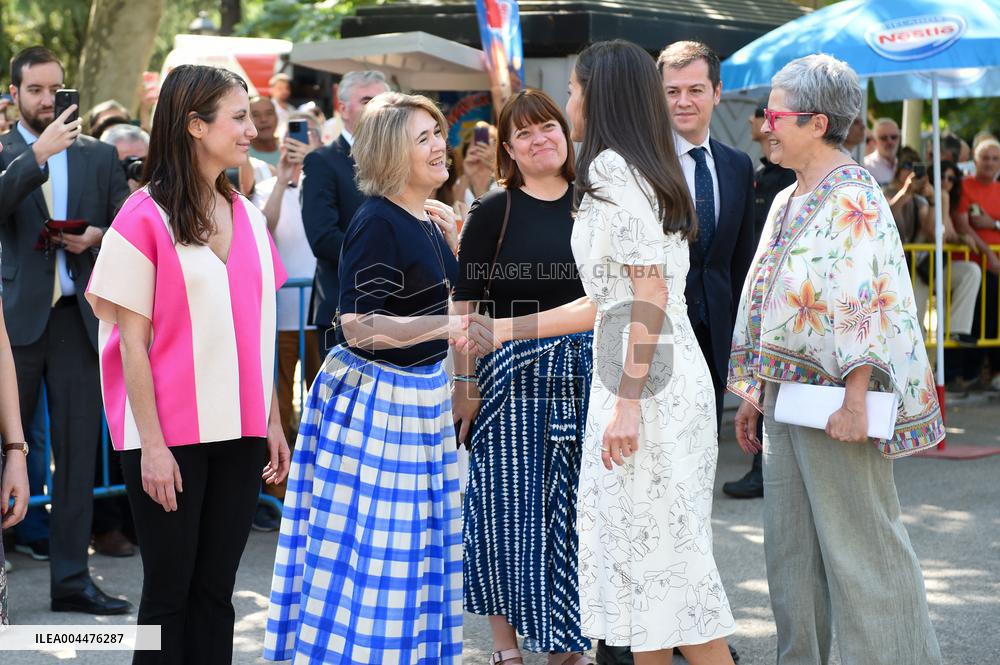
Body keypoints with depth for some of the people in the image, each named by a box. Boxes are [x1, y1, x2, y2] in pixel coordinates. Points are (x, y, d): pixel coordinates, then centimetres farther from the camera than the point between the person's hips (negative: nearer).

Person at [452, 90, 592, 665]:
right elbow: (464, 307, -4)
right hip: (512, 376, -3)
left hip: (585, 373, 3)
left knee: (576, 508, 8)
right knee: (509, 507, 2)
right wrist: (464, 385, -10)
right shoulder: (493, 212, -2)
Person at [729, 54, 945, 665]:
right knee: (791, 547, 13)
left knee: (858, 546, -2)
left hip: (834, 395, -9)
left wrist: (854, 401, -24)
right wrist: (755, 394, 18)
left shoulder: (853, 198, -13)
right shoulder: (788, 202, 15)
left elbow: (868, 305, -20)